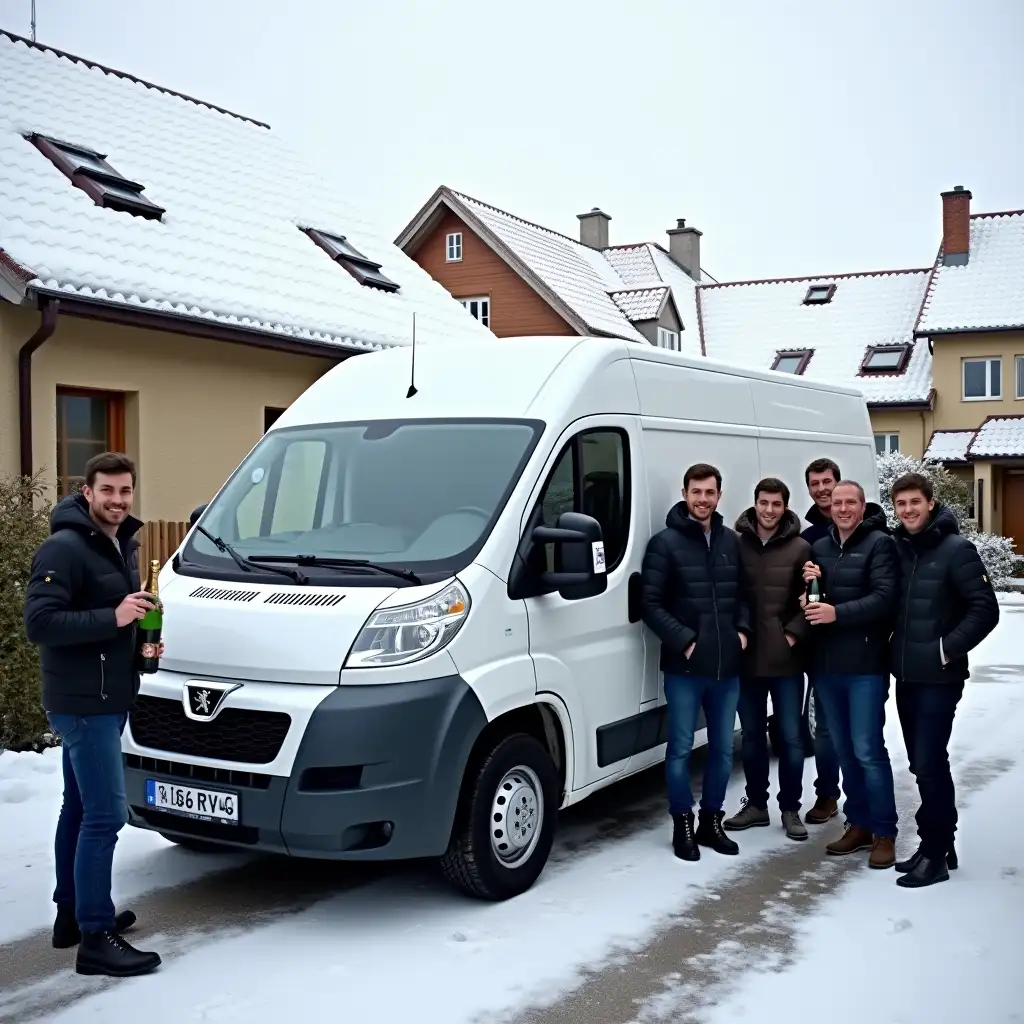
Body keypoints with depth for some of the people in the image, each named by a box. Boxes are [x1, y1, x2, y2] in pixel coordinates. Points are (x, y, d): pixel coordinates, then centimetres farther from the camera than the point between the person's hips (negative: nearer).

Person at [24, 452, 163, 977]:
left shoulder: (122, 545, 13)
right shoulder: (63, 549, -16)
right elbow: (39, 622, -23)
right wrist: (113, 618, -26)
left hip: (108, 700, 10)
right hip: (82, 703, -10)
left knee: (80, 809, 18)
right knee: (105, 815, -11)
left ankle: (71, 914, 31)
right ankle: (96, 938, -5)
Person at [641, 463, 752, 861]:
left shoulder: (731, 541, 10)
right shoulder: (666, 542, -6)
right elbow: (650, 604, -9)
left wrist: (742, 630, 2)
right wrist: (683, 640, -14)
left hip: (727, 665, 5)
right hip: (684, 667, -5)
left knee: (723, 748, 13)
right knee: (681, 748, 3)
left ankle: (711, 821, 27)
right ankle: (683, 824, 16)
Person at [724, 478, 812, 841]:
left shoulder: (800, 548, -2)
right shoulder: (736, 544, 0)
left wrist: (793, 634, -10)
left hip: (785, 659, -1)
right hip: (747, 657, 2)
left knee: (791, 736, 6)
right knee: (752, 735, 13)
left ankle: (790, 809, 19)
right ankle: (756, 804, 25)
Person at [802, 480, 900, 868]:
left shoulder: (880, 544, -4)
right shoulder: (819, 547, 14)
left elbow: (885, 598, -15)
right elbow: (807, 596, 18)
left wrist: (837, 613, -24)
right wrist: (810, 586, -5)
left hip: (865, 665, -6)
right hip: (826, 664, 6)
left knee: (868, 750, -6)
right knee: (844, 749, 12)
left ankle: (884, 833, 4)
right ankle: (859, 824, 22)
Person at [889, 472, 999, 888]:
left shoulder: (956, 550, -10)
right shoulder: (897, 549, 8)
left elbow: (985, 610, -13)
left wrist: (947, 650, -17)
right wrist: (889, 647, 4)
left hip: (939, 678, -6)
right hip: (906, 676, 6)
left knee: (930, 764, -6)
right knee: (922, 764, 12)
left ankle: (936, 855, 4)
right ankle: (938, 845, 24)